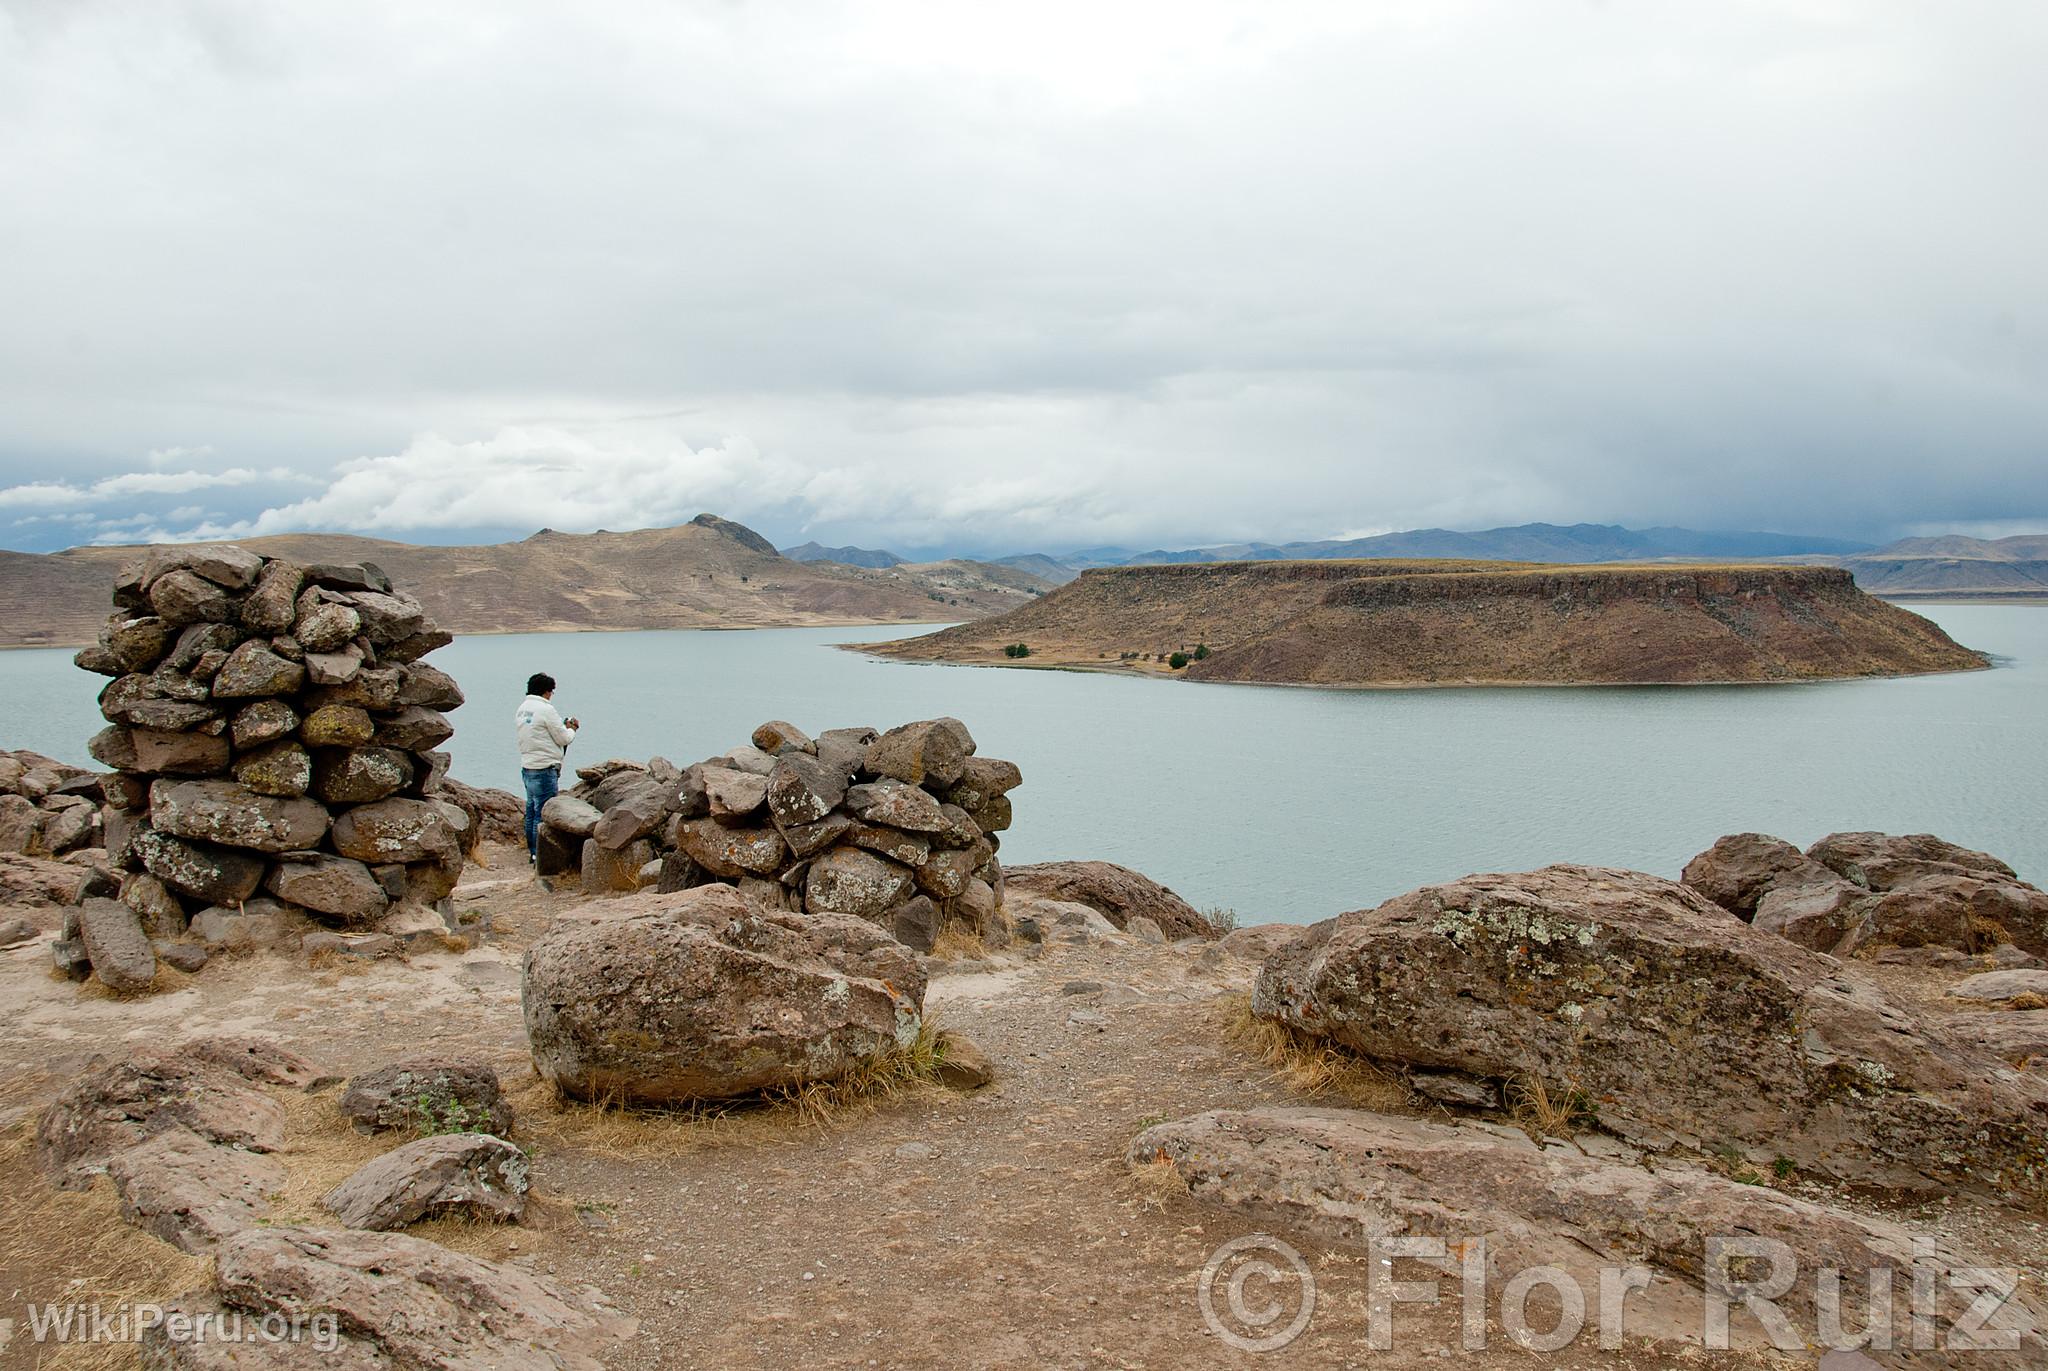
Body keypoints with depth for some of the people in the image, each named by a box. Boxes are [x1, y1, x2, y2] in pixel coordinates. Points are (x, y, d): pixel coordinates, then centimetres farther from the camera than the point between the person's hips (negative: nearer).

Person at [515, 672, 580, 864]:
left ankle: (533, 851, 23)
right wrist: (572, 729, 11)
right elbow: (564, 739, -10)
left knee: (532, 810, 15)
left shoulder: (522, 709, 11)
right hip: (544, 768, -9)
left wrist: (563, 727, 16)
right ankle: (540, 854, -3)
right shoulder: (546, 709, -15)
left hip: (527, 767, 9)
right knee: (543, 813, -5)